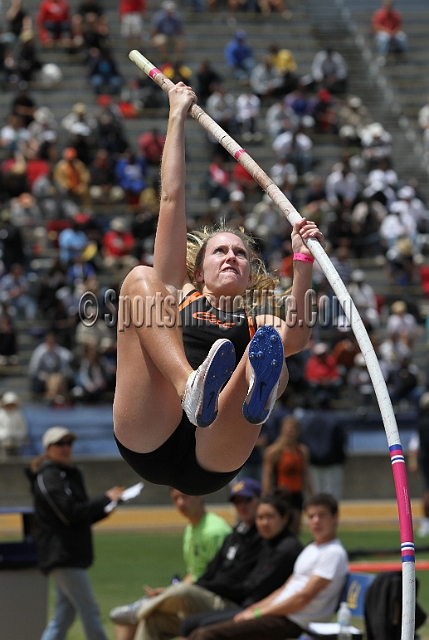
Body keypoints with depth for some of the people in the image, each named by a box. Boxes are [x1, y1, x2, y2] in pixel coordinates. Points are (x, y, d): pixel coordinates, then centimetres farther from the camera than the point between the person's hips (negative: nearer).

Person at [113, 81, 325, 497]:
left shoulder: (259, 323, 29)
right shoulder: (179, 294, 30)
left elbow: (295, 339, 3)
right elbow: (172, 199, 26)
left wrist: (303, 261, -7)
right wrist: (177, 117, 27)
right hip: (150, 444, 0)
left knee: (270, 349, -25)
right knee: (142, 278, -11)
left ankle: (257, 392, -65)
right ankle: (192, 385, -40)